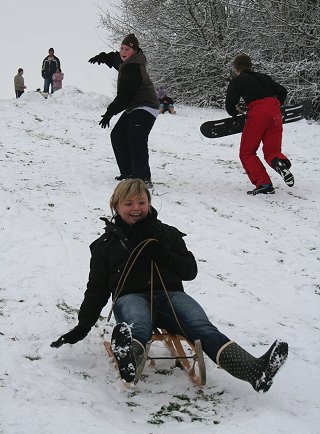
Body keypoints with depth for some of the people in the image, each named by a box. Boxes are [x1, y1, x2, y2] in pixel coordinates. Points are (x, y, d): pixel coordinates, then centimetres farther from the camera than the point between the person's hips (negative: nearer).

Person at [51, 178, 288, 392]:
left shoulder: (168, 234, 25)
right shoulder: (106, 244, 21)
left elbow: (190, 270, 16)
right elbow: (97, 289, 18)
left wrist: (161, 255, -2)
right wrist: (82, 328, 5)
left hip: (169, 293, 1)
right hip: (130, 296, -1)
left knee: (203, 328, -30)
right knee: (139, 328, -41)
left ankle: (253, 369, -53)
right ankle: (129, 359, -77)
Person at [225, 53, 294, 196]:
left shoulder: (237, 81, 11)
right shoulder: (264, 77, 24)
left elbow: (230, 106, 6)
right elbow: (282, 91, 18)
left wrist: (236, 112, 29)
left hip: (257, 114, -5)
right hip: (275, 113, 5)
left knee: (247, 153, 8)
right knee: (272, 151, 12)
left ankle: (263, 184, -7)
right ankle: (279, 162, -25)